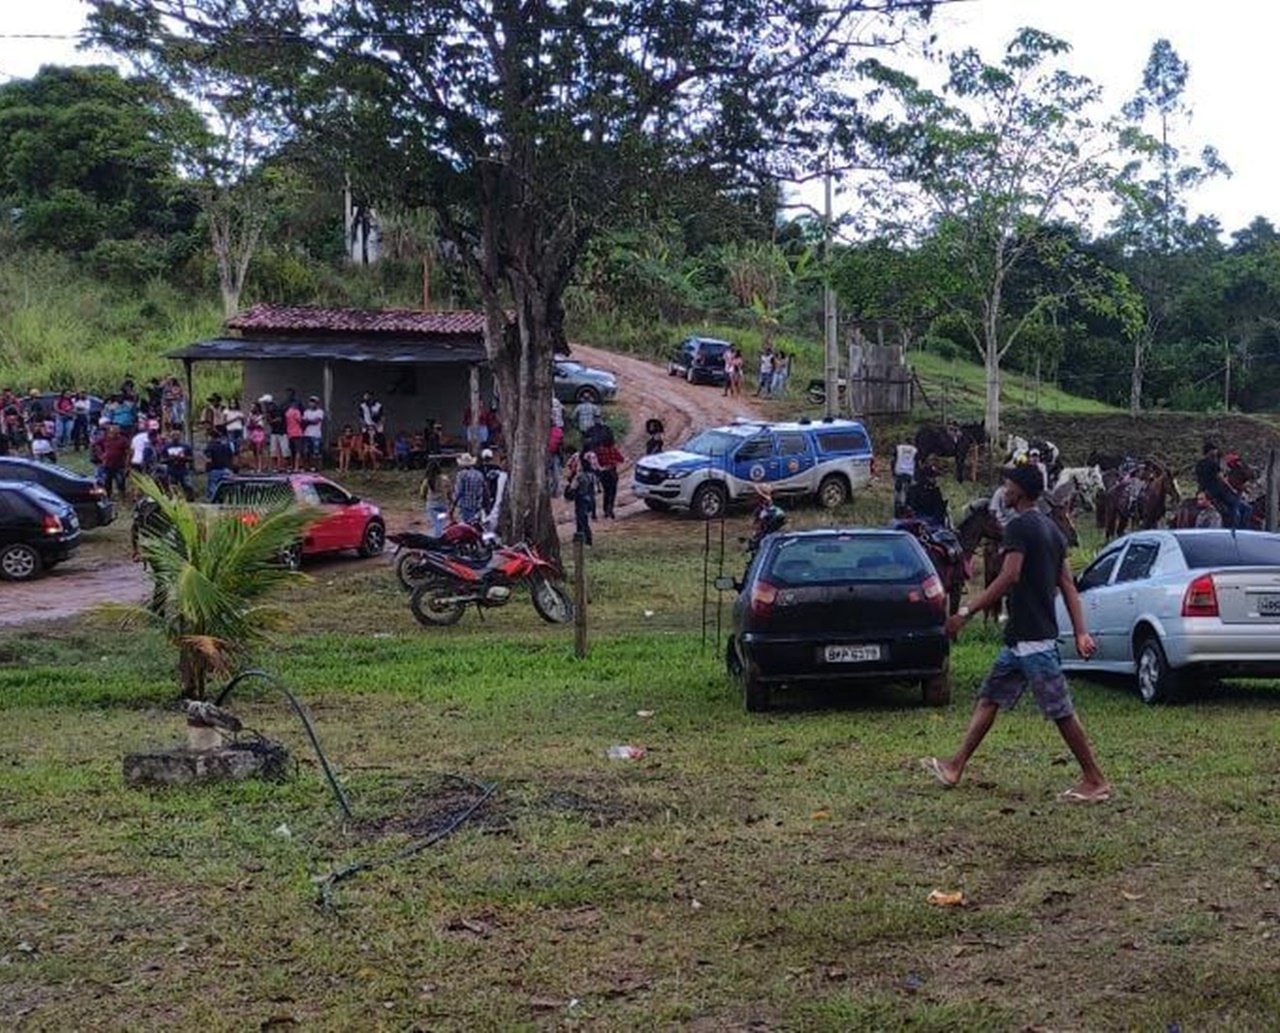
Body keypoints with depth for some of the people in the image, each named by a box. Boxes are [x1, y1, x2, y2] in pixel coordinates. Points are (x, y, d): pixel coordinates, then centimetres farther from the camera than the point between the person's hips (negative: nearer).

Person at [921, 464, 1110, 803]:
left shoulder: (1019, 527, -13)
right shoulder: (1050, 528, 16)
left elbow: (1008, 578, -24)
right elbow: (1068, 586, 12)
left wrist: (966, 612, -21)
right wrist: (1081, 633, 9)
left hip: (1032, 638, -10)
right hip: (1021, 636, 10)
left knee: (1060, 710, -4)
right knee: (989, 698, 12)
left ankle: (1095, 781, 1)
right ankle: (955, 766, 17)